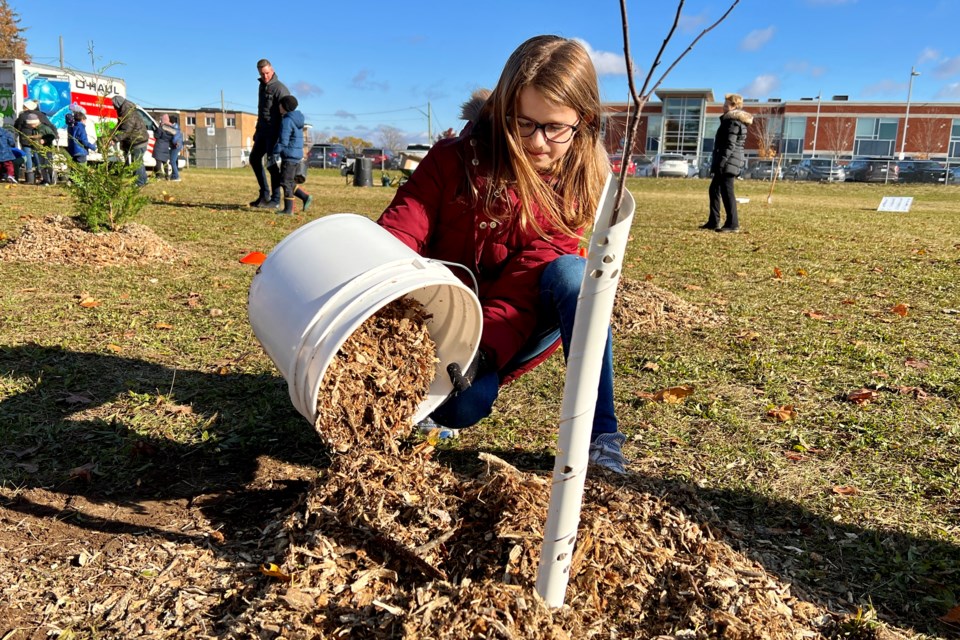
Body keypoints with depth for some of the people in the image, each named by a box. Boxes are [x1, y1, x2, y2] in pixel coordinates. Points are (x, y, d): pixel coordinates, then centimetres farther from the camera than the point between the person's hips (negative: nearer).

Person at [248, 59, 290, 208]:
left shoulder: (279, 88, -13)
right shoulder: (262, 85, 13)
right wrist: (257, 129, 22)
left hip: (274, 130, -9)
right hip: (263, 130, 9)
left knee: (271, 163, -9)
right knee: (254, 158, 12)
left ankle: (275, 200, -2)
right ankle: (264, 194, 18)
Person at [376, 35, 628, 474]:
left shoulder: (576, 189, -9)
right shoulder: (454, 159, -10)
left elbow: (524, 286, -20)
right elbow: (397, 235, -21)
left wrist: (484, 352, -36)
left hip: (501, 337, 2)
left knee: (570, 272, -27)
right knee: (465, 404, -33)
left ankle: (598, 434, -25)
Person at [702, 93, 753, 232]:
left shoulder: (733, 121, -11)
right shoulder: (736, 120, 20)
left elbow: (730, 145, -20)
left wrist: (721, 162, -25)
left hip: (728, 161, -11)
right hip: (728, 162, 11)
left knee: (726, 191, -10)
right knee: (714, 189, 14)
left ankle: (732, 224, -10)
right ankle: (713, 222, 17)